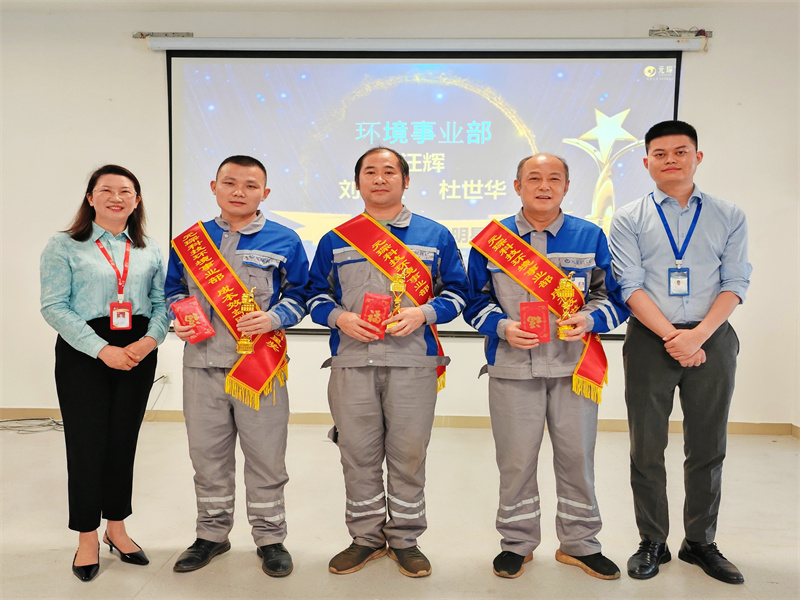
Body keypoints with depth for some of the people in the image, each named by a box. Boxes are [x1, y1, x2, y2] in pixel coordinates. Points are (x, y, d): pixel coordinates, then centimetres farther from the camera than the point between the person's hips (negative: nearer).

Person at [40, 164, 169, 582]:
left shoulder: (150, 251, 10)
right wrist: (102, 349, -17)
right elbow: (54, 307, -9)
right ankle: (87, 538, 18)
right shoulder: (64, 246, -1)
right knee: (86, 442, 1)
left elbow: (163, 303, 6)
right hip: (83, 355, -3)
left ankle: (117, 527, 27)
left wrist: (150, 340, -14)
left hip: (138, 354, 3)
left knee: (124, 441, 11)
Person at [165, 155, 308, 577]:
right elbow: (174, 289, 19)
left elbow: (298, 294, 3)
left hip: (259, 364, -3)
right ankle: (212, 534, 31)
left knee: (265, 456, 4)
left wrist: (272, 319, -15)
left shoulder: (284, 241, 2)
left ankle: (270, 536, 23)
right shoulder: (189, 240, 10)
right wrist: (179, 319, 0)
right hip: (202, 363, 3)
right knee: (207, 454, 13)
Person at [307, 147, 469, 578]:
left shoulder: (436, 236, 8)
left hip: (413, 362, -1)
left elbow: (456, 292, 7)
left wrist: (422, 313, -11)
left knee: (408, 454, 6)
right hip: (352, 362, 1)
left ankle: (405, 539, 24)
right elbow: (315, 294, 12)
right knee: (358, 454, 8)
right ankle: (365, 537, 26)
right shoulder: (335, 240, 11)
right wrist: (338, 317, -8)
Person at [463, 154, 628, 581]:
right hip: (512, 368, -1)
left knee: (577, 456, 9)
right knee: (515, 459, 7)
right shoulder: (491, 239, 4)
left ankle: (579, 543, 29)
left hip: (575, 365, 1)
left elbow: (613, 298, 7)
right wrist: (503, 326, -12)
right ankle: (517, 542, 27)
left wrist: (589, 319, -13)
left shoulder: (591, 237, 5)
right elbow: (476, 302, 7)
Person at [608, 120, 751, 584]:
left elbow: (735, 283, 0)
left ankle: (701, 542, 26)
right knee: (647, 449, 6)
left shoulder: (729, 216, 7)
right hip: (649, 341, -1)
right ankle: (653, 543, 21)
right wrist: (672, 336, -15)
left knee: (708, 447, 10)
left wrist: (698, 335, -14)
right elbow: (631, 287, -6)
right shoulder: (629, 220, 3)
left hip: (712, 340, 2)